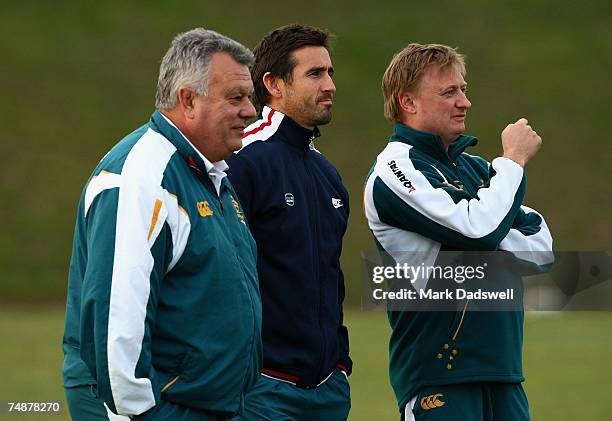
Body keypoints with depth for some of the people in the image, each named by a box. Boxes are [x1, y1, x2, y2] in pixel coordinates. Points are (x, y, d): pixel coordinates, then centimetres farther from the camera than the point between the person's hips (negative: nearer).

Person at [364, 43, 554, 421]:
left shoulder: (475, 167, 17)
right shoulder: (396, 170, -7)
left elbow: (543, 247, 8)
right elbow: (478, 228, -19)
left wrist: (486, 247, -11)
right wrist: (514, 160, -5)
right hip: (439, 371, -7)